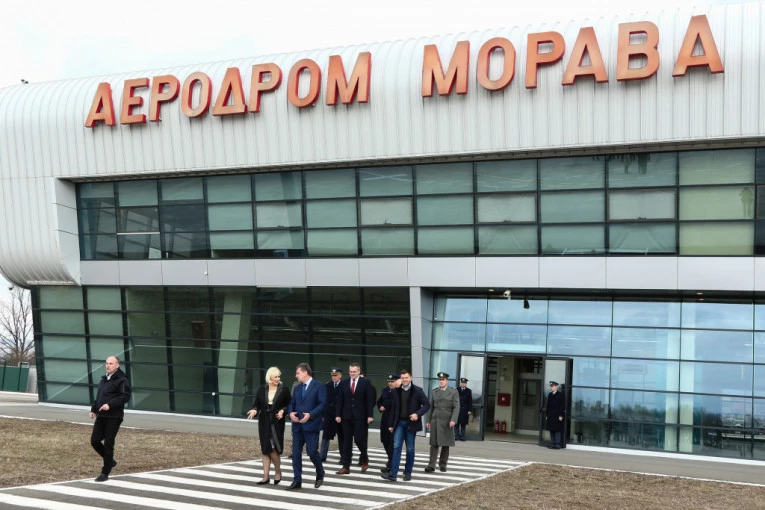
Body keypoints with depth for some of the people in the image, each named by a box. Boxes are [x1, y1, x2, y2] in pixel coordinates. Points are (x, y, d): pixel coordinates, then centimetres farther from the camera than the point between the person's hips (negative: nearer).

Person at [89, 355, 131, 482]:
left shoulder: (122, 380, -9)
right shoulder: (104, 379, 17)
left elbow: (125, 397, -19)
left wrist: (110, 404, -27)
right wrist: (93, 409, 13)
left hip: (113, 417, -8)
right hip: (101, 416, 8)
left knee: (108, 444, -3)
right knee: (95, 441, 4)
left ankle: (105, 473, 7)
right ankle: (110, 461, 27)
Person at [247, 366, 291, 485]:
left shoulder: (284, 390, -2)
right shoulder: (262, 389, 5)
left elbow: (289, 405, 1)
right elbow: (256, 404, 6)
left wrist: (283, 411, -18)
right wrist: (254, 410, -15)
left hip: (277, 422, -3)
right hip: (264, 422, 3)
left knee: (273, 448, -9)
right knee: (265, 449, 6)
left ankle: (278, 472, 14)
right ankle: (265, 477, 12)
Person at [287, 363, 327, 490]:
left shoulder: (319, 386, -4)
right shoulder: (297, 388, 17)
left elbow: (322, 404, -11)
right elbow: (292, 403, 17)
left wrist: (310, 415, -20)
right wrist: (291, 413, -4)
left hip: (311, 425, -6)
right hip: (297, 425, 6)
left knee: (312, 452, -5)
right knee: (296, 453, 3)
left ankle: (320, 474, 22)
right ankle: (297, 481, 9)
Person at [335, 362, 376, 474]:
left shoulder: (366, 383, -1)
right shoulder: (344, 383, 7)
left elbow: (370, 400, -4)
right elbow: (340, 400, 8)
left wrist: (370, 415, -10)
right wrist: (338, 415, 1)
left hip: (360, 417, -3)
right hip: (347, 417, 3)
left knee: (359, 439, -6)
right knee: (347, 442, 5)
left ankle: (364, 459, 22)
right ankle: (346, 467, 9)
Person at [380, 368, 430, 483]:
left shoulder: (417, 391, -4)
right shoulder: (397, 391, 7)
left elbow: (427, 404, -3)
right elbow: (393, 408, 11)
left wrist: (418, 414, -17)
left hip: (411, 423, -2)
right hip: (399, 423, 2)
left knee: (410, 449, 6)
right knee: (396, 447, -6)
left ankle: (408, 473, 17)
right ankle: (393, 473, -10)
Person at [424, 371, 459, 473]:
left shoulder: (454, 392, 0)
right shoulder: (434, 392, 9)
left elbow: (456, 407, -7)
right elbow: (431, 407, 10)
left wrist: (453, 420, -18)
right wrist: (428, 420, 5)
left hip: (447, 421, -2)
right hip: (435, 420, 2)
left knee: (445, 443, 4)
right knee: (434, 443, -3)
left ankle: (443, 465, 16)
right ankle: (431, 466, -6)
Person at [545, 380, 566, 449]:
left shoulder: (560, 394, -5)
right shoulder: (550, 394, 14)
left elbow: (562, 405, -8)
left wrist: (561, 415, -14)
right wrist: (547, 415, 13)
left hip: (557, 415, -6)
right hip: (551, 415, 6)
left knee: (557, 430, -5)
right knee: (551, 430, 7)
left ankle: (557, 444, -2)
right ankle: (552, 444, 12)